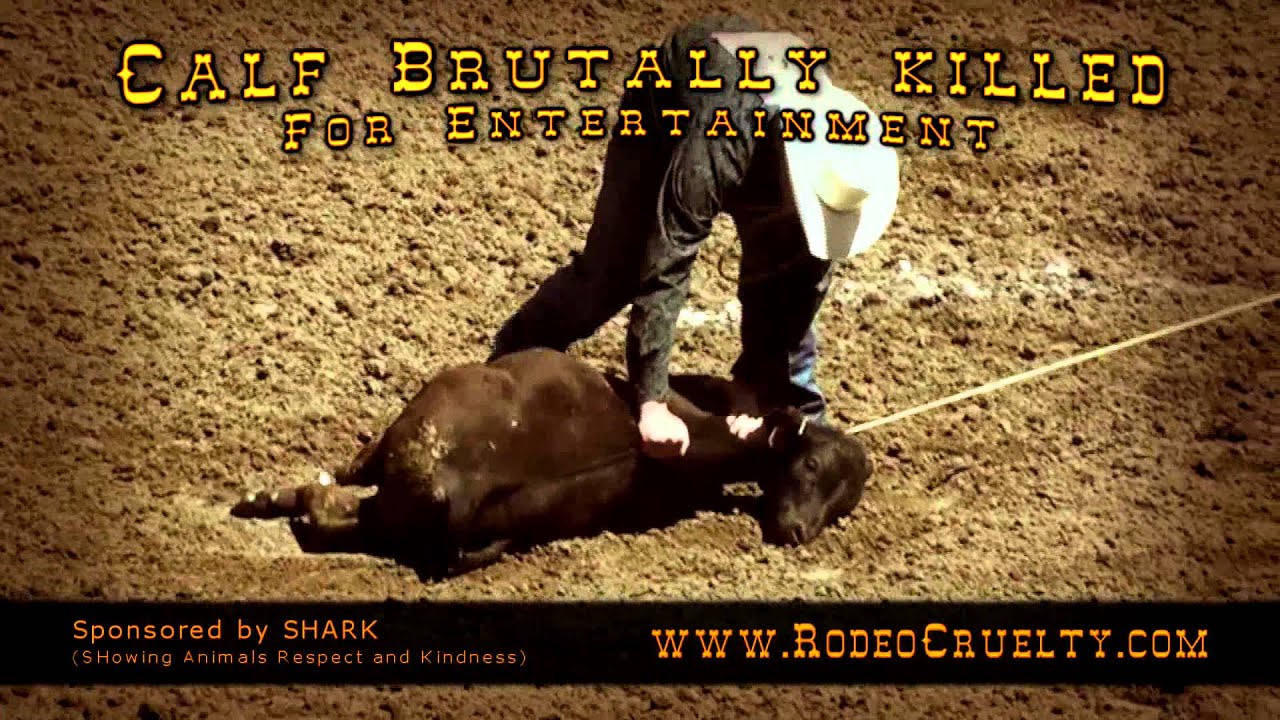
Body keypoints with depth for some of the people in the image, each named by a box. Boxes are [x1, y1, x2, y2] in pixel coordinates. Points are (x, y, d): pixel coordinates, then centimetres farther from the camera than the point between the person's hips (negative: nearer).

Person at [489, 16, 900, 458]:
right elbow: (664, 272, -46)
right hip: (666, 103, -4)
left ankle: (794, 409, 11)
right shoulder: (715, 149, -48)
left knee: (794, 272, -7)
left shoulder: (838, 154, -33)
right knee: (610, 270, -4)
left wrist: (764, 390, -27)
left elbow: (804, 283, -25)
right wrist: (652, 402, -47)